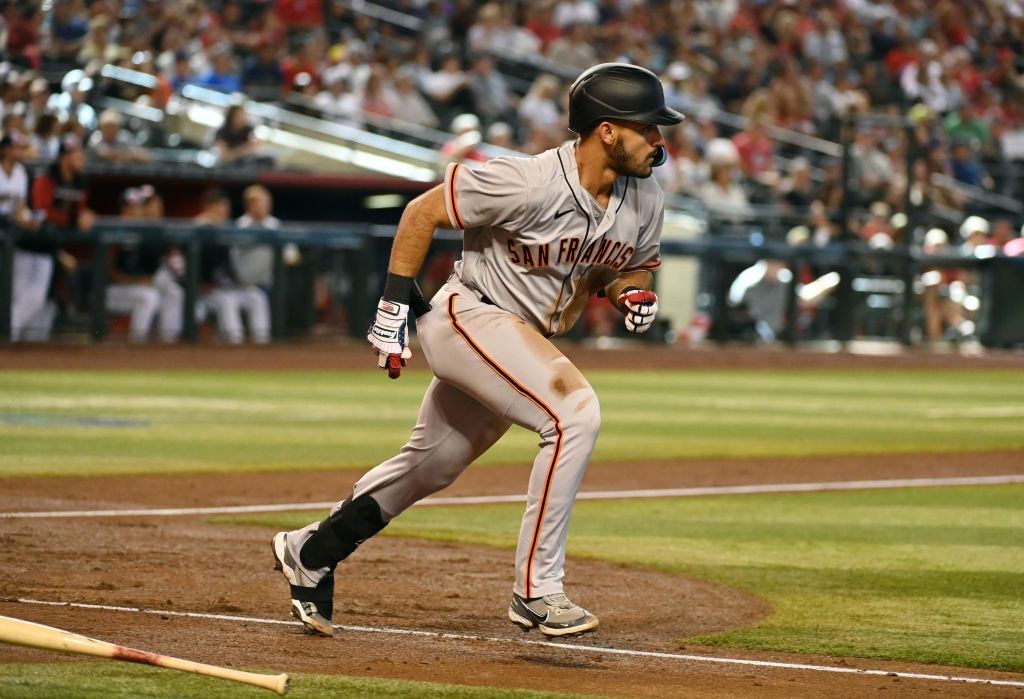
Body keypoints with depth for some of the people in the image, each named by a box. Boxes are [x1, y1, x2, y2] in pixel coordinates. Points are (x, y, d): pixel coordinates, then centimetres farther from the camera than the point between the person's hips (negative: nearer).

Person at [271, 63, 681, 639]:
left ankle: (312, 552, 37)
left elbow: (632, 266, 15)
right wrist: (395, 305, -14)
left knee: (432, 465, 18)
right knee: (575, 412, -26)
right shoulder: (530, 184, -26)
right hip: (469, 317, -8)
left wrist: (635, 294, -9)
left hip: (526, 342, 8)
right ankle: (537, 589, -22)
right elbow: (425, 210, -15)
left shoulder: (645, 200, -4)